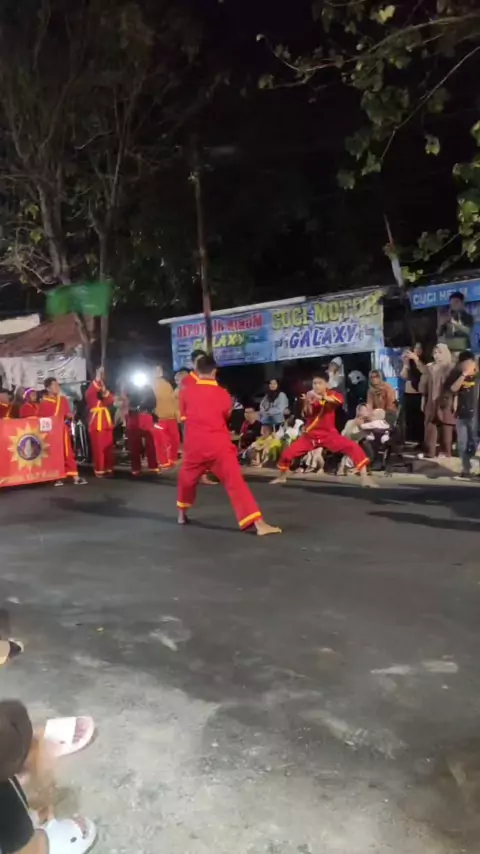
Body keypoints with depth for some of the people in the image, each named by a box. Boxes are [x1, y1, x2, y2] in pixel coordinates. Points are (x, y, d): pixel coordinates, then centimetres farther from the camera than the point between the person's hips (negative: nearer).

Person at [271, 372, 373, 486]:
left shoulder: (331, 394, -6)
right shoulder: (311, 396, -2)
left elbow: (339, 400, -32)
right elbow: (307, 414, -14)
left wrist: (320, 397, -46)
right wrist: (308, 403, -32)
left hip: (329, 433, -1)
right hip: (311, 434, 1)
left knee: (354, 448, -20)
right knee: (288, 453, -4)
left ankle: (364, 479, -15)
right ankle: (282, 478, 23)